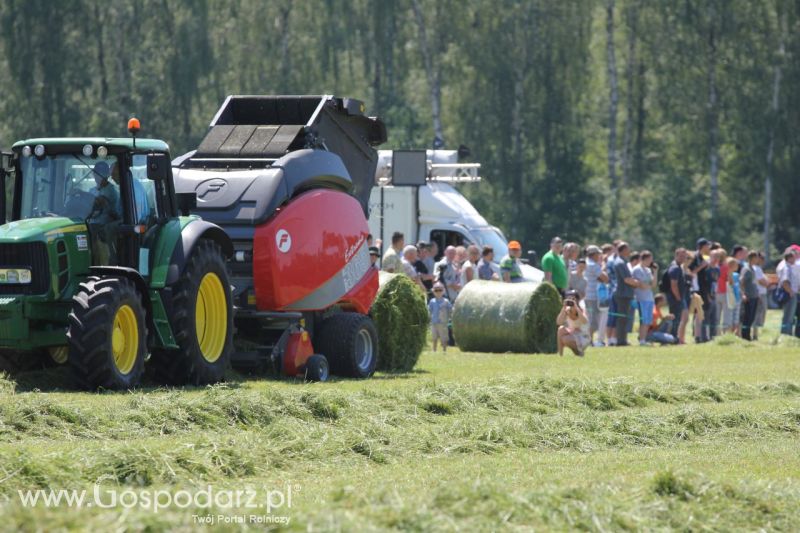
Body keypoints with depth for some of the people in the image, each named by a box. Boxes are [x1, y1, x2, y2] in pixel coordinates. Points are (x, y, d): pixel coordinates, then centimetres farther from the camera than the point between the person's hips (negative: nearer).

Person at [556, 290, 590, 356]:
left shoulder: (581, 310, -16)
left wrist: (576, 307, -38)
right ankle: (560, 354, -18)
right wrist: (564, 308, -28)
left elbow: (584, 322, -39)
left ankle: (579, 352, -3)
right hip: (572, 335, 5)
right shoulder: (567, 311, -5)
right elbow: (558, 322, -21)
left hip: (583, 338, -5)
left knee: (565, 339, -32)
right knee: (561, 329, -26)